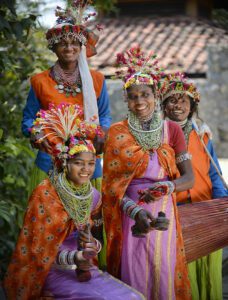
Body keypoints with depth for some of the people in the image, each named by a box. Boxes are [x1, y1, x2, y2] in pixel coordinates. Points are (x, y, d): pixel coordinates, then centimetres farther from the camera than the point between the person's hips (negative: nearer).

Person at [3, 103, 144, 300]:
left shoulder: (94, 196, 4)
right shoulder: (45, 193, -11)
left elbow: (97, 238, 10)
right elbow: (38, 248, -11)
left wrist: (93, 246, -14)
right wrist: (74, 257, -26)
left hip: (84, 268, 6)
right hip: (51, 270, -6)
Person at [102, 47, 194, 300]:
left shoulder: (172, 130, 1)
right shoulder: (117, 134, -1)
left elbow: (189, 178, -3)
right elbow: (112, 186, -4)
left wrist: (166, 187, -23)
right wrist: (136, 211, -20)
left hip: (164, 213, 1)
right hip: (130, 214, -1)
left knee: (163, 272, 3)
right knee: (133, 276, 2)